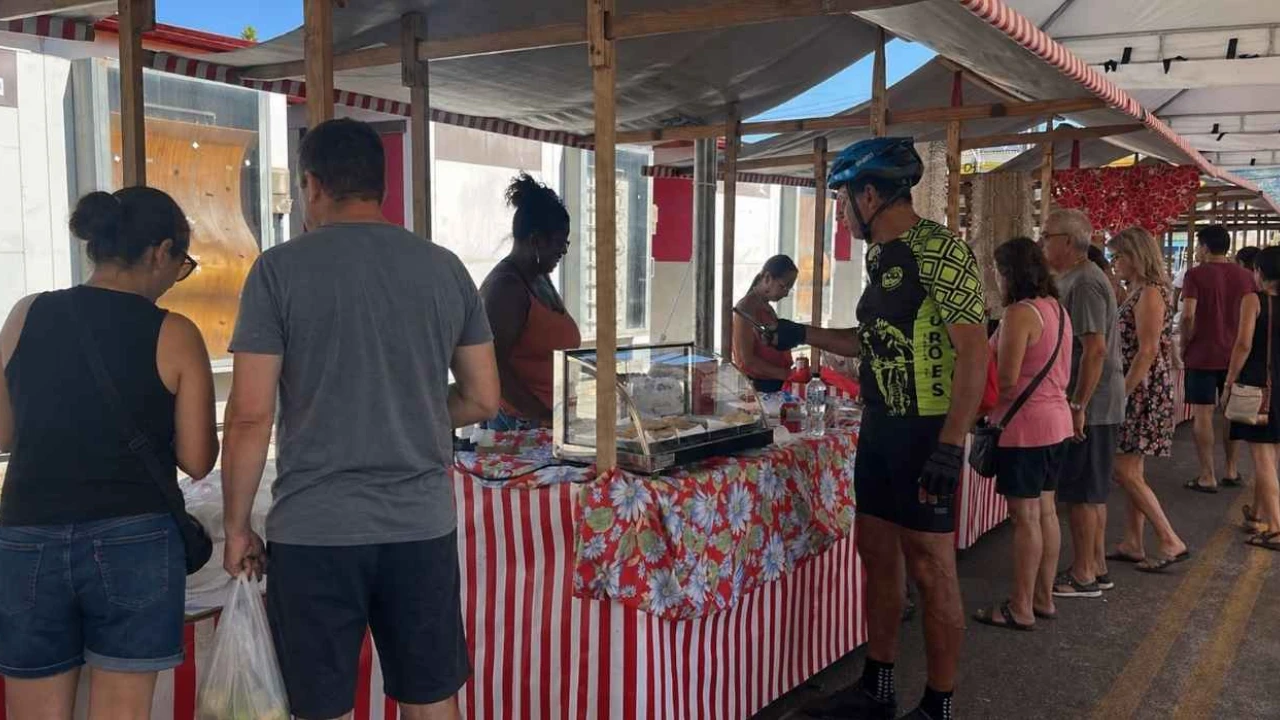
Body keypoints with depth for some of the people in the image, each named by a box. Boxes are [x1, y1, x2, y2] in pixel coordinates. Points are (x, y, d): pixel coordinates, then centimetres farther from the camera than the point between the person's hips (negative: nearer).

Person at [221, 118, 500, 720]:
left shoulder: (281, 269, -6)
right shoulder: (445, 268, 4)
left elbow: (250, 415, -8)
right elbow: (483, 400, 8)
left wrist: (236, 526, 4)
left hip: (314, 531, -3)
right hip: (424, 527, 3)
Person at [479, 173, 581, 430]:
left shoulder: (541, 278, 15)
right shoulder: (505, 287, -14)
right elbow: (492, 365, -20)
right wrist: (542, 415, -22)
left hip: (555, 418, 8)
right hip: (521, 422, -8)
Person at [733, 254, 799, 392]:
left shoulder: (767, 307, 18)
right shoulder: (746, 308, -9)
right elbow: (747, 360, -15)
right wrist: (786, 374, -17)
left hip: (777, 383, 8)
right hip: (759, 386, -8)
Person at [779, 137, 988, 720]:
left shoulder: (939, 249, -16)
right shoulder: (879, 256, 11)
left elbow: (974, 351, -21)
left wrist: (950, 446, -26)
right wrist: (803, 334, 20)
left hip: (926, 435, -9)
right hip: (879, 430, 9)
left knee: (930, 567, -1)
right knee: (876, 552, 14)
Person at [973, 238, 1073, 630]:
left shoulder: (1020, 313, -17)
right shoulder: (1057, 308, 11)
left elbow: (1007, 378, -20)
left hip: (1025, 424, -9)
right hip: (1055, 419, 9)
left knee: (1025, 516, -3)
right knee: (1045, 511, 15)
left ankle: (1021, 608, 5)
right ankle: (1044, 598, 24)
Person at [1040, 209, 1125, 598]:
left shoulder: (1084, 283, -18)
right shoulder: (1074, 279, 14)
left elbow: (1096, 349, -25)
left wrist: (1078, 406, -24)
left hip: (1089, 405, -10)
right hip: (1094, 405, 10)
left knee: (1081, 493, -2)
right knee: (1091, 492, 16)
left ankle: (1083, 576, 7)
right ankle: (1096, 567, 25)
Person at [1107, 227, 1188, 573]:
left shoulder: (1150, 293, -15)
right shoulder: (1137, 291, 14)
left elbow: (1147, 351, -20)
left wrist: (1121, 393, -20)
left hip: (1144, 392, -10)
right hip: (1135, 392, 10)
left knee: (1125, 472, -8)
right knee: (1130, 471, 12)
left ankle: (1172, 543, -2)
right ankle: (1132, 543, 19)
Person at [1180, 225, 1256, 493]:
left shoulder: (1196, 275, -10)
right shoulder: (1246, 276, 5)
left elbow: (1188, 316, -17)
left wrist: (1183, 346, -4)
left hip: (1202, 355, -5)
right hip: (1235, 355, 5)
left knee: (1203, 414, 0)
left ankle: (1207, 477, 1)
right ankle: (1232, 471, 22)